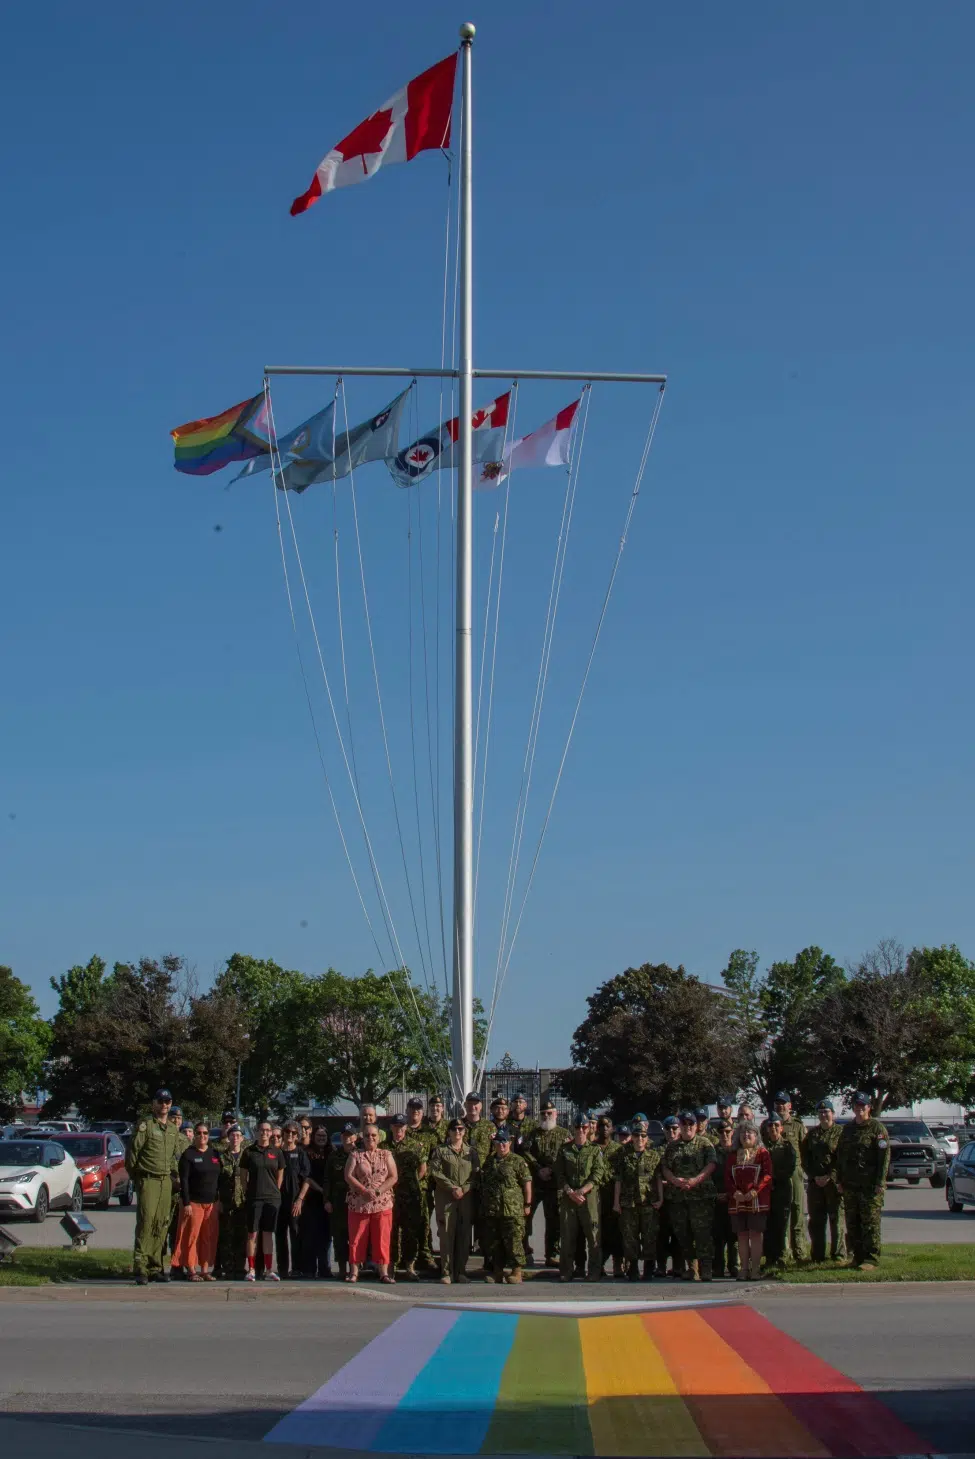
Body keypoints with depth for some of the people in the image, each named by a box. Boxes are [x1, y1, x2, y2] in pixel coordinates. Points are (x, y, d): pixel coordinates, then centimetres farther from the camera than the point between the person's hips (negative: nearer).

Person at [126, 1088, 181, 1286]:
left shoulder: (173, 1130, 17)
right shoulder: (145, 1125, -4)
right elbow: (132, 1152, -6)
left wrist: (174, 1175, 14)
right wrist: (134, 1176, -2)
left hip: (166, 1181, 6)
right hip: (148, 1180, -6)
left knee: (161, 1225, 6)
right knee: (146, 1223, -13)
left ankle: (155, 1268, 11)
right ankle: (140, 1268, -12)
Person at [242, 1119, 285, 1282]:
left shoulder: (276, 1153, 6)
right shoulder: (249, 1152, 2)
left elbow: (280, 1176, 12)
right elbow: (243, 1175, 6)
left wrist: (275, 1192, 7)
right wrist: (246, 1192, 2)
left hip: (272, 1198, 2)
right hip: (254, 1198, -2)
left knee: (268, 1234, 5)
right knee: (252, 1233, -2)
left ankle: (269, 1270, 9)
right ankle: (251, 1270, 3)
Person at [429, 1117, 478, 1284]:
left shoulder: (471, 1151, 15)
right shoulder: (440, 1151, 8)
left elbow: (476, 1174, 7)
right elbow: (436, 1173, -2)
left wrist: (464, 1189, -8)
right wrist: (453, 1188, -12)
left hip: (466, 1197, 2)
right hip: (445, 1198, -2)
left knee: (464, 1234, 1)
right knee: (446, 1234, -6)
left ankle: (461, 1271, 7)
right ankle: (447, 1272, -3)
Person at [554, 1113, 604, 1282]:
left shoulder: (595, 1150, 7)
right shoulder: (564, 1150, 12)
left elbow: (597, 1175, -2)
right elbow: (559, 1175, 6)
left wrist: (581, 1191, -13)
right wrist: (570, 1192, -8)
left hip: (590, 1197, -2)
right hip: (567, 1198, 2)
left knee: (593, 1235, -4)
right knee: (567, 1236, 2)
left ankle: (595, 1271, 2)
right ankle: (566, 1271, 9)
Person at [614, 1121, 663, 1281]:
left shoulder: (654, 1155, 7)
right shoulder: (624, 1155, 7)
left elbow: (659, 1178, 6)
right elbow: (618, 1179, 7)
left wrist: (660, 1199, -2)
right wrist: (616, 1201, 3)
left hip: (649, 1203, -1)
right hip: (628, 1202, 1)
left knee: (649, 1237, 0)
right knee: (629, 1237, 2)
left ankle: (648, 1270, 10)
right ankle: (632, 1270, 10)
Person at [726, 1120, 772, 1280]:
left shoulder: (763, 1154, 3)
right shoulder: (734, 1156, 16)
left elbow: (767, 1176, -6)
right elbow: (727, 1177, 8)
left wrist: (754, 1192, -17)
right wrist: (735, 1193, -9)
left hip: (757, 1201, -4)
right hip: (737, 1202, 4)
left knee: (756, 1234, -5)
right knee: (742, 1235, 4)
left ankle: (755, 1269, -3)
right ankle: (744, 1269, 7)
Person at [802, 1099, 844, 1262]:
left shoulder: (840, 1132, 0)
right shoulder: (812, 1134, 15)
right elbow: (804, 1157, 11)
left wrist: (830, 1176, -14)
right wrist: (814, 1176, -2)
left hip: (834, 1181, -5)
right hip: (815, 1183, 5)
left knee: (836, 1218, -3)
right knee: (816, 1220, 6)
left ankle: (838, 1254, 2)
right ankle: (817, 1255, 12)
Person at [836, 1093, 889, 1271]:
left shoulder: (877, 1128, -2)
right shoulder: (848, 1129, 17)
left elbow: (884, 1156, -8)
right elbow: (840, 1156, 21)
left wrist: (880, 1183, -14)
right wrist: (839, 1180, 13)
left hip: (870, 1186, -6)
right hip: (850, 1186, 7)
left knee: (870, 1223, -7)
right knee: (852, 1223, 9)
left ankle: (871, 1259, -6)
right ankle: (857, 1256, 16)